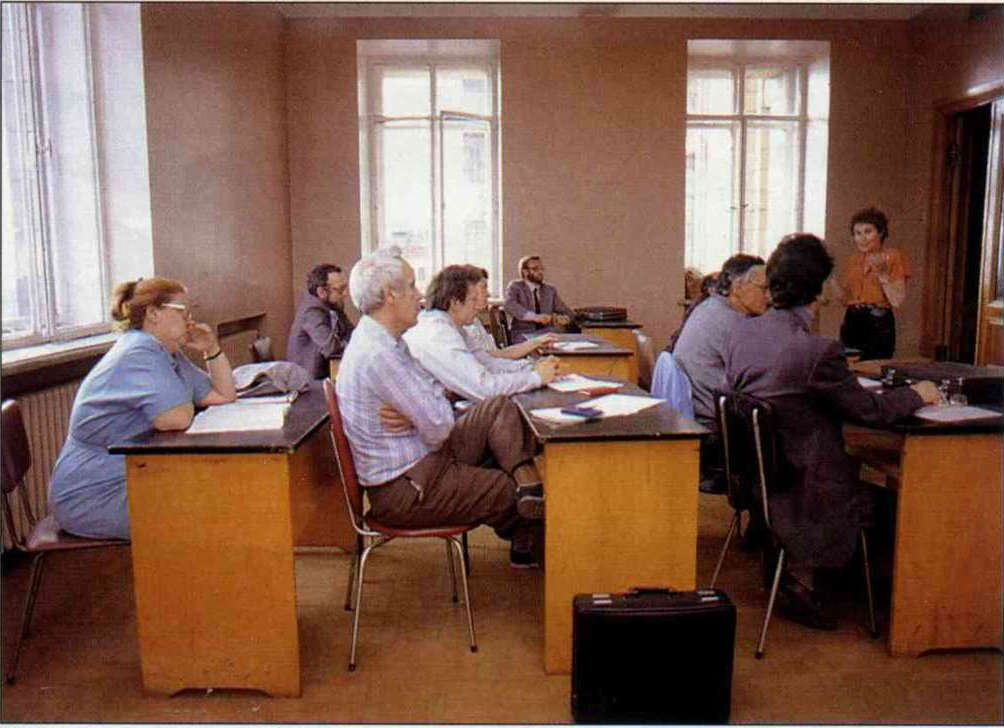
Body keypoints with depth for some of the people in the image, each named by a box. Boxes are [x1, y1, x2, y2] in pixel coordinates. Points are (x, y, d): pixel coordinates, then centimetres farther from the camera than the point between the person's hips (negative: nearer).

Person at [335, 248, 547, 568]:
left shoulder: (381, 340, 7)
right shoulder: (379, 355, -27)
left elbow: (437, 395, 6)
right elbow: (439, 428, -25)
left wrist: (414, 416, -15)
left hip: (422, 455, 10)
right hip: (405, 490, -10)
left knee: (500, 408, 2)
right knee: (512, 491, -1)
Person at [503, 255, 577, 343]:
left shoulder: (550, 290, 17)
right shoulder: (515, 286, 4)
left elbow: (568, 313, 17)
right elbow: (509, 305, -17)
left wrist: (564, 318, -10)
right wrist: (535, 317, -31)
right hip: (523, 335, -4)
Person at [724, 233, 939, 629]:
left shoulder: (741, 331, -4)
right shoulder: (818, 350, -24)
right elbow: (872, 410, -13)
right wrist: (917, 394, 8)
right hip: (799, 485, -7)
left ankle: (777, 576, 31)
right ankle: (815, 596, 22)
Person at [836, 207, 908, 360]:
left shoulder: (893, 256, -2)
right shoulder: (853, 258, 14)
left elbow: (897, 301, -10)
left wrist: (883, 274, -17)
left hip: (878, 324, -4)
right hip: (851, 322, 5)